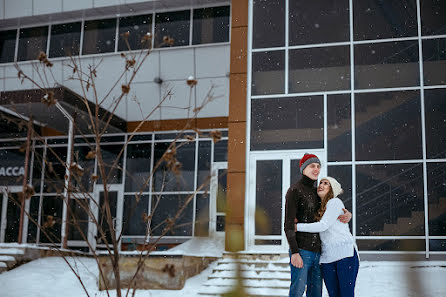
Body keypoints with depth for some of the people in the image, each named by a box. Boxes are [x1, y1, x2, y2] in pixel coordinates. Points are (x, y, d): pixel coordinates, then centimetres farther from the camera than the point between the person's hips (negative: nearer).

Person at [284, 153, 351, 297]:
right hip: (301, 251, -7)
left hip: (317, 251, 7)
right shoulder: (294, 190, -4)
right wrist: (294, 252, -19)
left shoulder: (317, 192, 19)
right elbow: (288, 224, -10)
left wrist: (348, 215, 2)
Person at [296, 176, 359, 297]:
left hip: (345, 253, -6)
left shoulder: (335, 202, 0)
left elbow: (323, 226, -10)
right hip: (327, 258, 6)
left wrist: (297, 227, -6)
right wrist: (296, 220, 4)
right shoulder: (319, 209, 22)